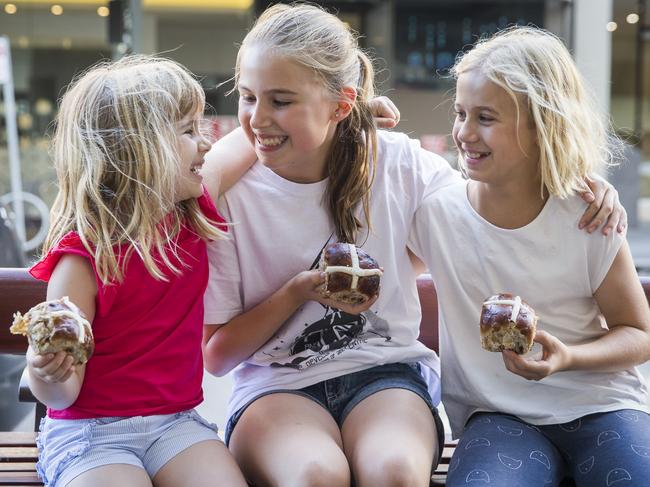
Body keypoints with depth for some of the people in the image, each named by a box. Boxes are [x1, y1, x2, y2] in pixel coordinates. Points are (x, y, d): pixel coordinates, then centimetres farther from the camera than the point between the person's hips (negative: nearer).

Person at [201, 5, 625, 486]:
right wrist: (298, 291, -15)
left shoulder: (397, 163, -4)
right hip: (276, 385, 0)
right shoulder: (230, 194, -6)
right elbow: (216, 356, -1)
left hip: (386, 370, 1)